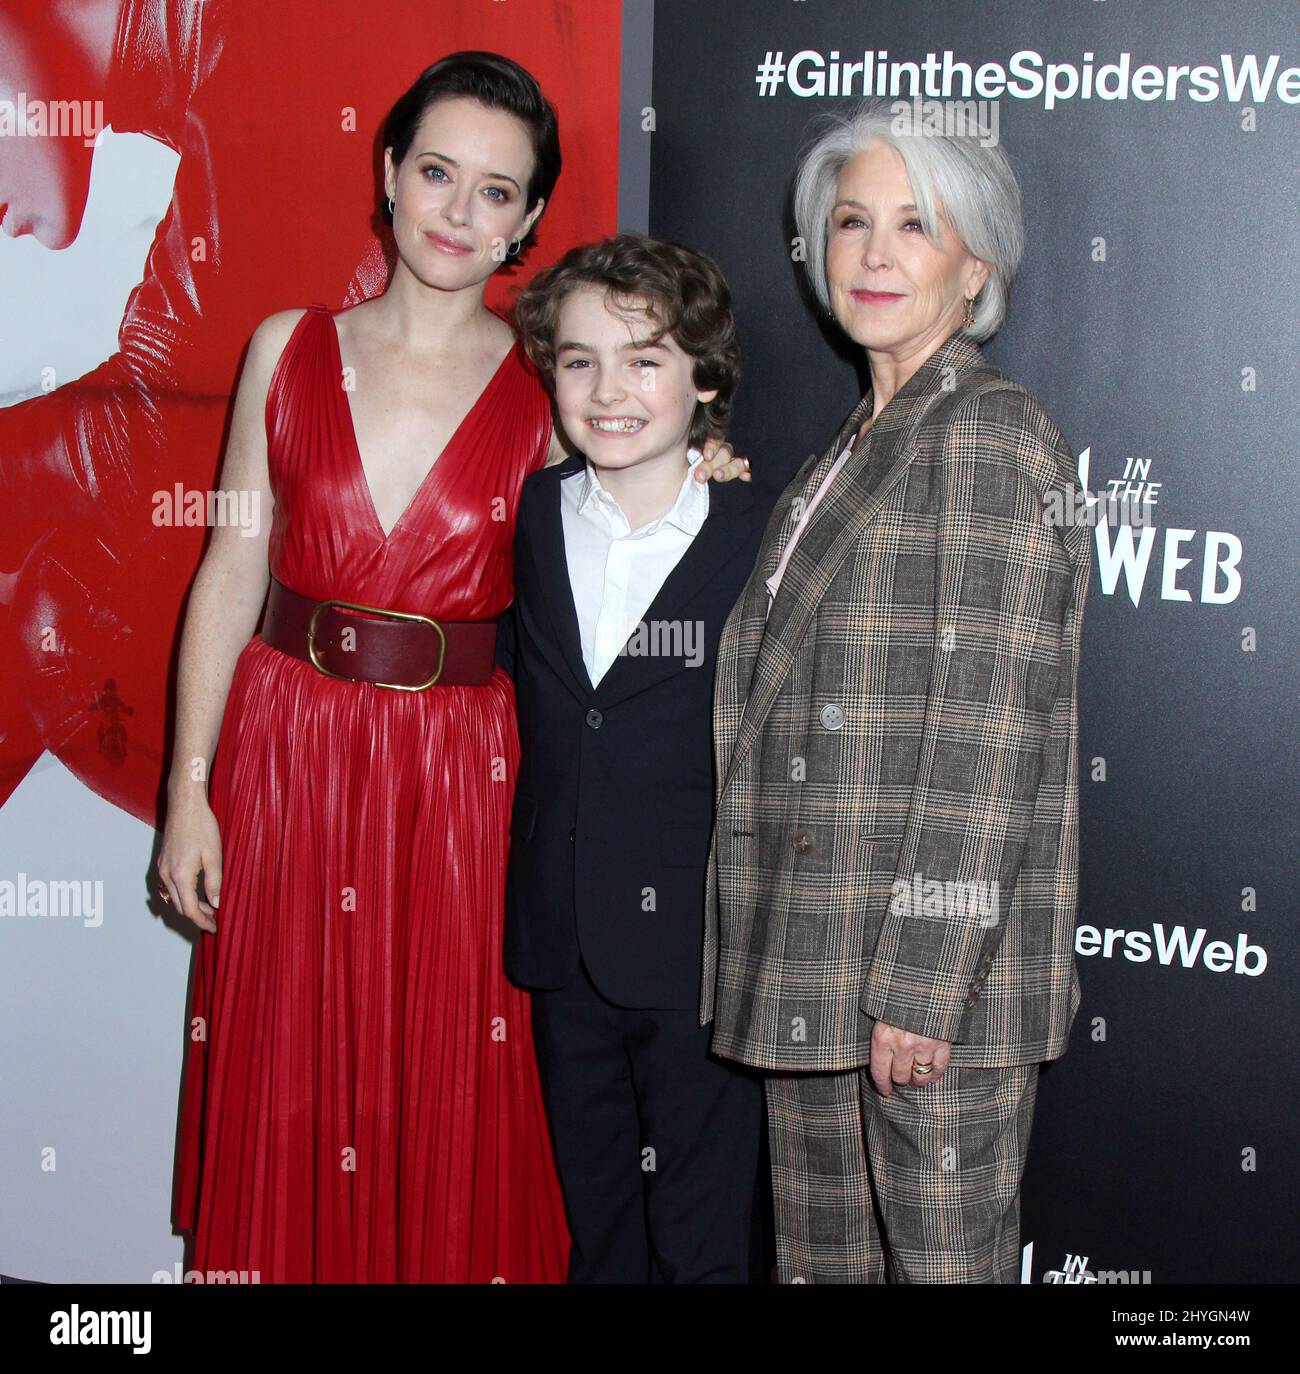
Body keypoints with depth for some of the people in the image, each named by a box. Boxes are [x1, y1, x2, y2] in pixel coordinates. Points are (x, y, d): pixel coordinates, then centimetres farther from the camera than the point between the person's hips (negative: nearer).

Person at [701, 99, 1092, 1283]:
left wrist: (919, 982, -20)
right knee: (821, 1256, 14)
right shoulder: (854, 447, 17)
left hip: (935, 961, -8)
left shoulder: (987, 432, -10)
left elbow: (987, 729, -17)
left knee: (940, 1258, 2)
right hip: (814, 958, 8)